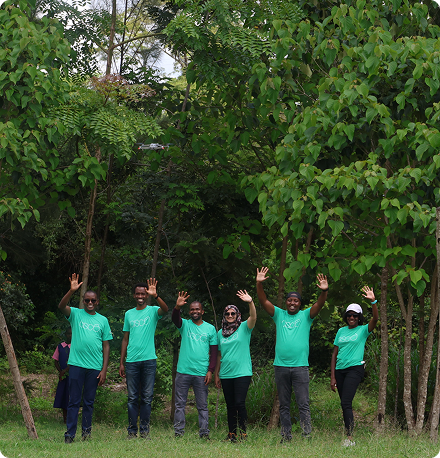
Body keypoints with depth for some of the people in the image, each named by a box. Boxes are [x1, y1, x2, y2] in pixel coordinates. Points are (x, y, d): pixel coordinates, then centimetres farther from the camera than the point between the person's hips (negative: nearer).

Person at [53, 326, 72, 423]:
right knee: (62, 394, 2)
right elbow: (56, 361, 13)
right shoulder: (60, 346, 11)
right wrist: (60, 372, -2)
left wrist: (65, 371, -13)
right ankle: (65, 418, 8)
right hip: (63, 375, 3)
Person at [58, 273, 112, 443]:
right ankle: (70, 434, 2)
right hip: (76, 364, -2)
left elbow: (106, 346, 10)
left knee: (89, 402, 7)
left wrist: (104, 370, 2)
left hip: (95, 367, 2)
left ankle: (86, 432, 15)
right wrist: (72, 290, -30)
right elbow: (61, 306, -15)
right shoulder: (76, 314, 6)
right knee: (74, 401, -1)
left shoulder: (102, 320, 11)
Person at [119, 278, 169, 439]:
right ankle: (132, 431, 6)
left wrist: (155, 296, -38)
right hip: (132, 361, 2)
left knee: (147, 397, 1)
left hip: (149, 360, -2)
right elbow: (125, 339, 15)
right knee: (132, 398, 2)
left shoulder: (153, 311, 4)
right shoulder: (129, 314, 13)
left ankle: (144, 430, 5)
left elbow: (165, 310, -21)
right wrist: (121, 363, 10)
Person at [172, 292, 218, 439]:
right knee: (180, 404, 2)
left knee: (202, 405, 4)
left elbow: (214, 351, 7)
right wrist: (177, 307, -37)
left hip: (201, 373, 0)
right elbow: (175, 319, -16)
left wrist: (210, 370, -3)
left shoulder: (210, 328, 8)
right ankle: (178, 432, 7)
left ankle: (204, 433, 7)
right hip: (183, 371, 0)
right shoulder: (185, 325, 7)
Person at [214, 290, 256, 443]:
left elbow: (253, 317, -19)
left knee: (240, 403, -11)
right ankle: (232, 434, 14)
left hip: (242, 372, -4)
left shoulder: (244, 328, 1)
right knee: (230, 405, 8)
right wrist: (216, 374, 15)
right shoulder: (221, 333, 12)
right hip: (225, 374, 4)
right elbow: (219, 355, 16)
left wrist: (250, 302, -36)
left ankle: (243, 433, -4)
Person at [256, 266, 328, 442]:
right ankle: (286, 437, 14)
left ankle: (307, 436, -6)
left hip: (300, 366, -2)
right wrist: (259, 284, -10)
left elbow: (319, 304, -8)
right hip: (281, 366, 3)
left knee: (303, 404, -6)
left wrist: (324, 291, -26)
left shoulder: (305, 316, 7)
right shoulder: (279, 314, 12)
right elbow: (263, 301, 4)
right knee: (284, 405, 8)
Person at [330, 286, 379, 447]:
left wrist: (373, 301, -29)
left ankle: (350, 438, -18)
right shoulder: (341, 331, 13)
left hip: (355, 368, -5)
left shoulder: (363, 330, 3)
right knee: (345, 404, 7)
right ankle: (347, 436, 13)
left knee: (346, 403, -17)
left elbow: (375, 319, -17)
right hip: (340, 370, 5)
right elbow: (335, 354, 13)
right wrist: (333, 377, 7)